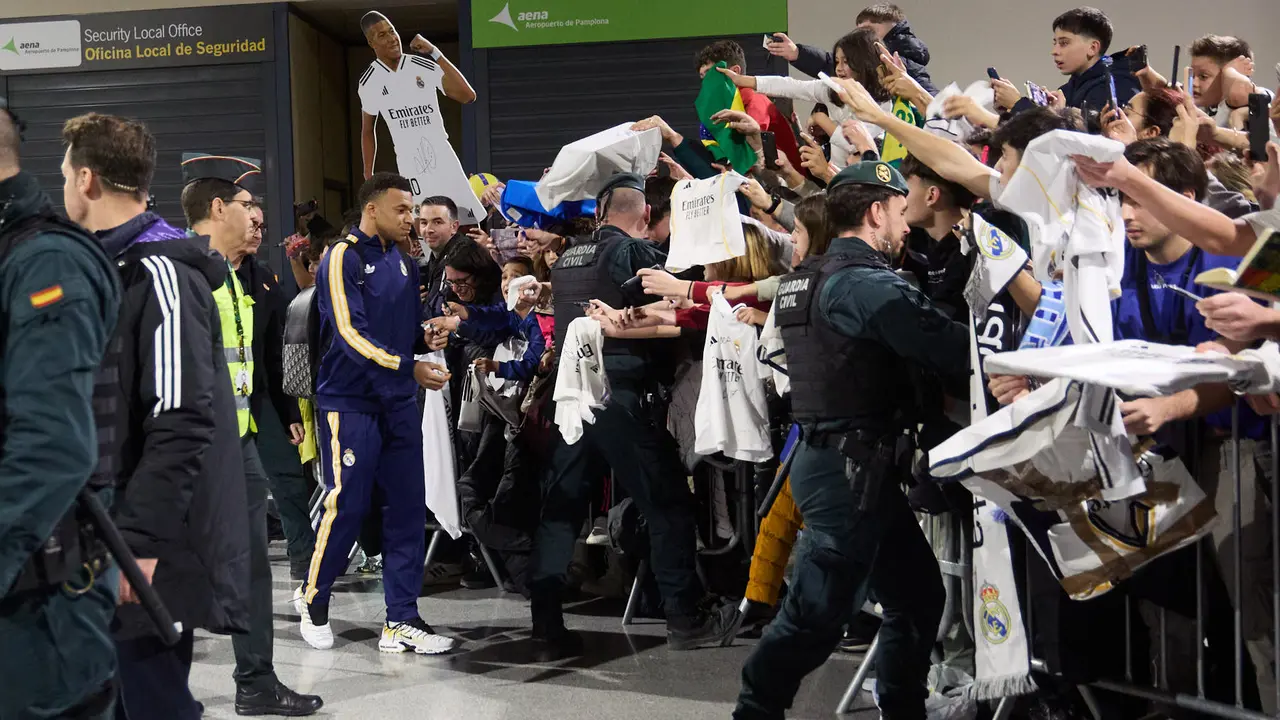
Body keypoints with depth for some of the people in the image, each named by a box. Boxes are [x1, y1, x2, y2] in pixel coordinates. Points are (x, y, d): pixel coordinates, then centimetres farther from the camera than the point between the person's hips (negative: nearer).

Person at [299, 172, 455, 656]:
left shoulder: (403, 264, 15)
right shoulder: (343, 258, -8)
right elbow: (351, 334, -17)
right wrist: (409, 368, -21)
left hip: (398, 402, 7)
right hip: (349, 401, -7)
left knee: (408, 509, 3)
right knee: (346, 506, -6)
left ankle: (401, 621, 8)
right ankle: (315, 602, 17)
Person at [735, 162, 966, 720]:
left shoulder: (802, 280, 15)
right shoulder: (868, 284, -16)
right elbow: (953, 350, -20)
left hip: (823, 455, 10)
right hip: (853, 467, -10)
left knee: (917, 592, 15)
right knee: (818, 611, -2)